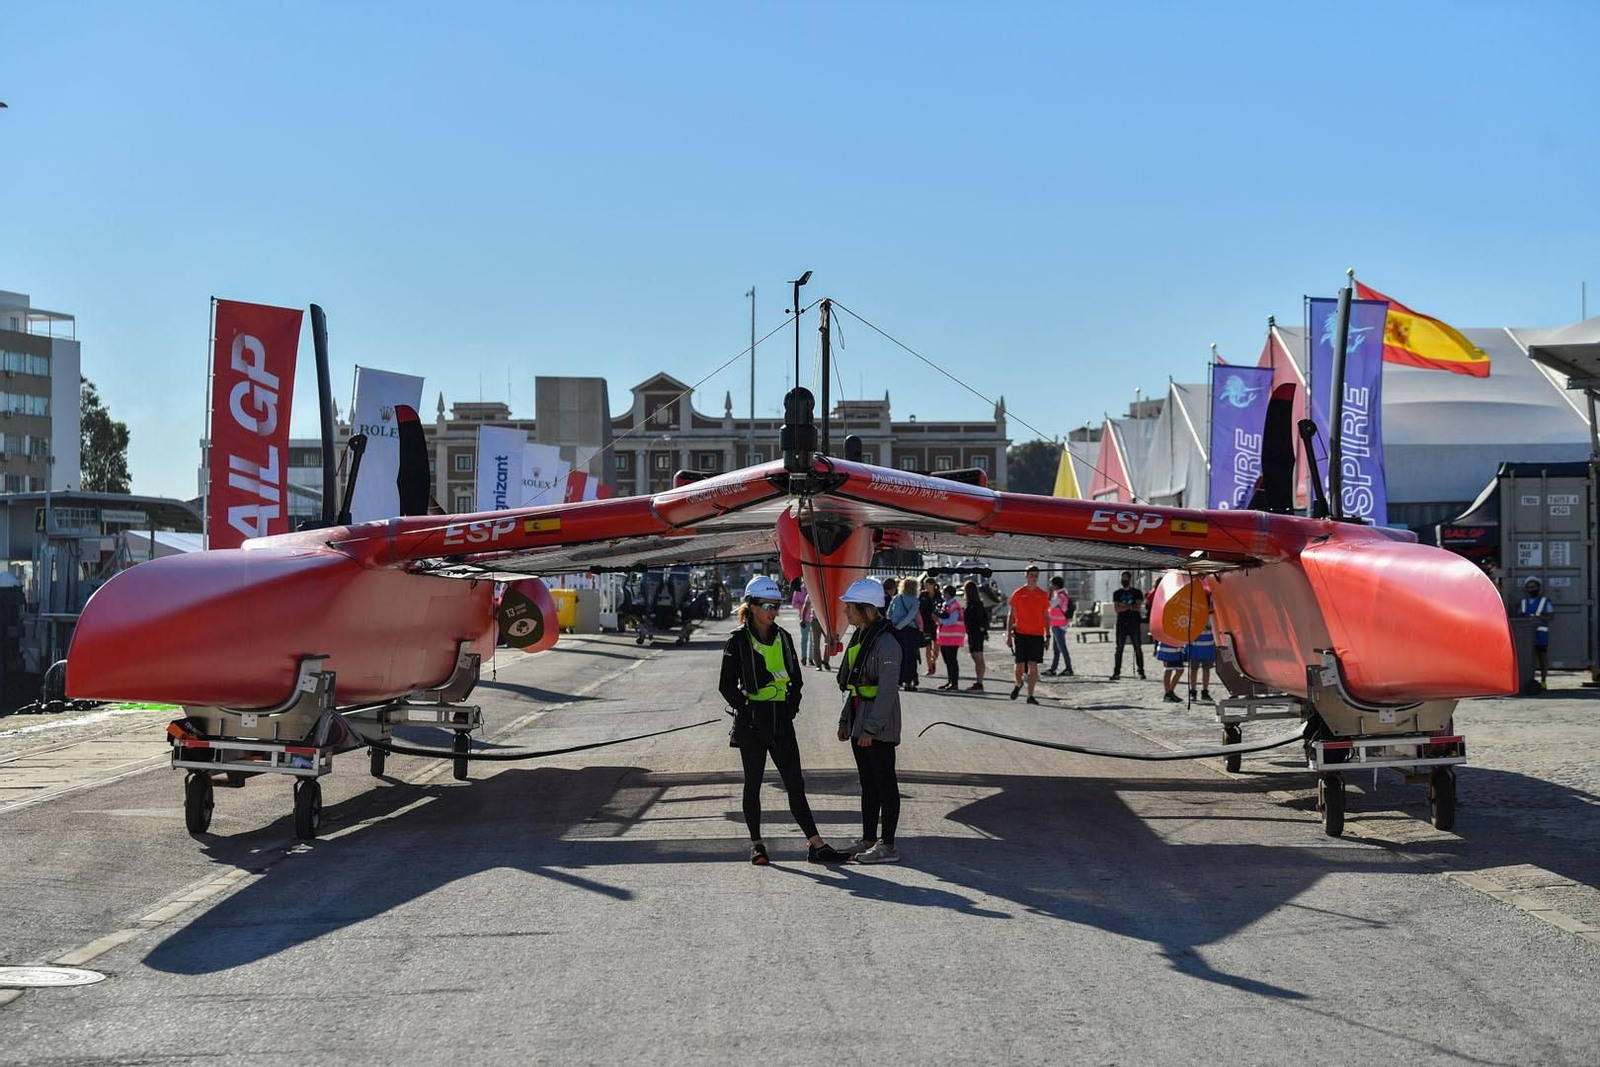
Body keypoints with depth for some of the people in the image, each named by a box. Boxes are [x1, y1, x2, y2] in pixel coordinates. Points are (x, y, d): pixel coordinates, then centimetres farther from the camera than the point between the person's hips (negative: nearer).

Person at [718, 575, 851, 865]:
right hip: (751, 721, -4)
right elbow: (727, 685, -4)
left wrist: (791, 707, 5)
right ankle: (756, 844, 15)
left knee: (795, 783, 1)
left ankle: (815, 845, -2)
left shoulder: (783, 638, 9)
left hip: (781, 720, 4)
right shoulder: (739, 640, -5)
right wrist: (745, 708, -10)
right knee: (753, 782, 5)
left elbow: (796, 679, 17)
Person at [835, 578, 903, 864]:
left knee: (884, 783, -2)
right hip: (860, 721, 9)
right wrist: (845, 719, 18)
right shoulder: (859, 638, 12)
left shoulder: (885, 642, -18)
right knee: (867, 783, 15)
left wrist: (871, 728, -22)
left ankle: (887, 847, 3)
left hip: (879, 726, -9)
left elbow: (887, 690, -21)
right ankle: (868, 840, 23)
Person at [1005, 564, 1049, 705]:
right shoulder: (1018, 593, 2)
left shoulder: (1043, 595, 6)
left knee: (1033, 666, -5)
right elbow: (1011, 615, 5)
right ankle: (1018, 684, 31)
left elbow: (1046, 617, 11)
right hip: (1021, 634, -1)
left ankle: (1030, 695, -2)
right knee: (1020, 665, 1)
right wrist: (1008, 634, -2)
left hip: (1037, 635, 1)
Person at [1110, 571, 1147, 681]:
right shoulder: (1117, 593, 12)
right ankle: (1116, 672, 1)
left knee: (1138, 648, -1)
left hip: (1134, 624, -2)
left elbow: (1138, 607, -5)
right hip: (1121, 624, 2)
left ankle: (1141, 671, 4)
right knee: (1119, 649, 0)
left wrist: (1124, 606, -9)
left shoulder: (1137, 593, 7)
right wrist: (1131, 607, -8)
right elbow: (1117, 609, 0)